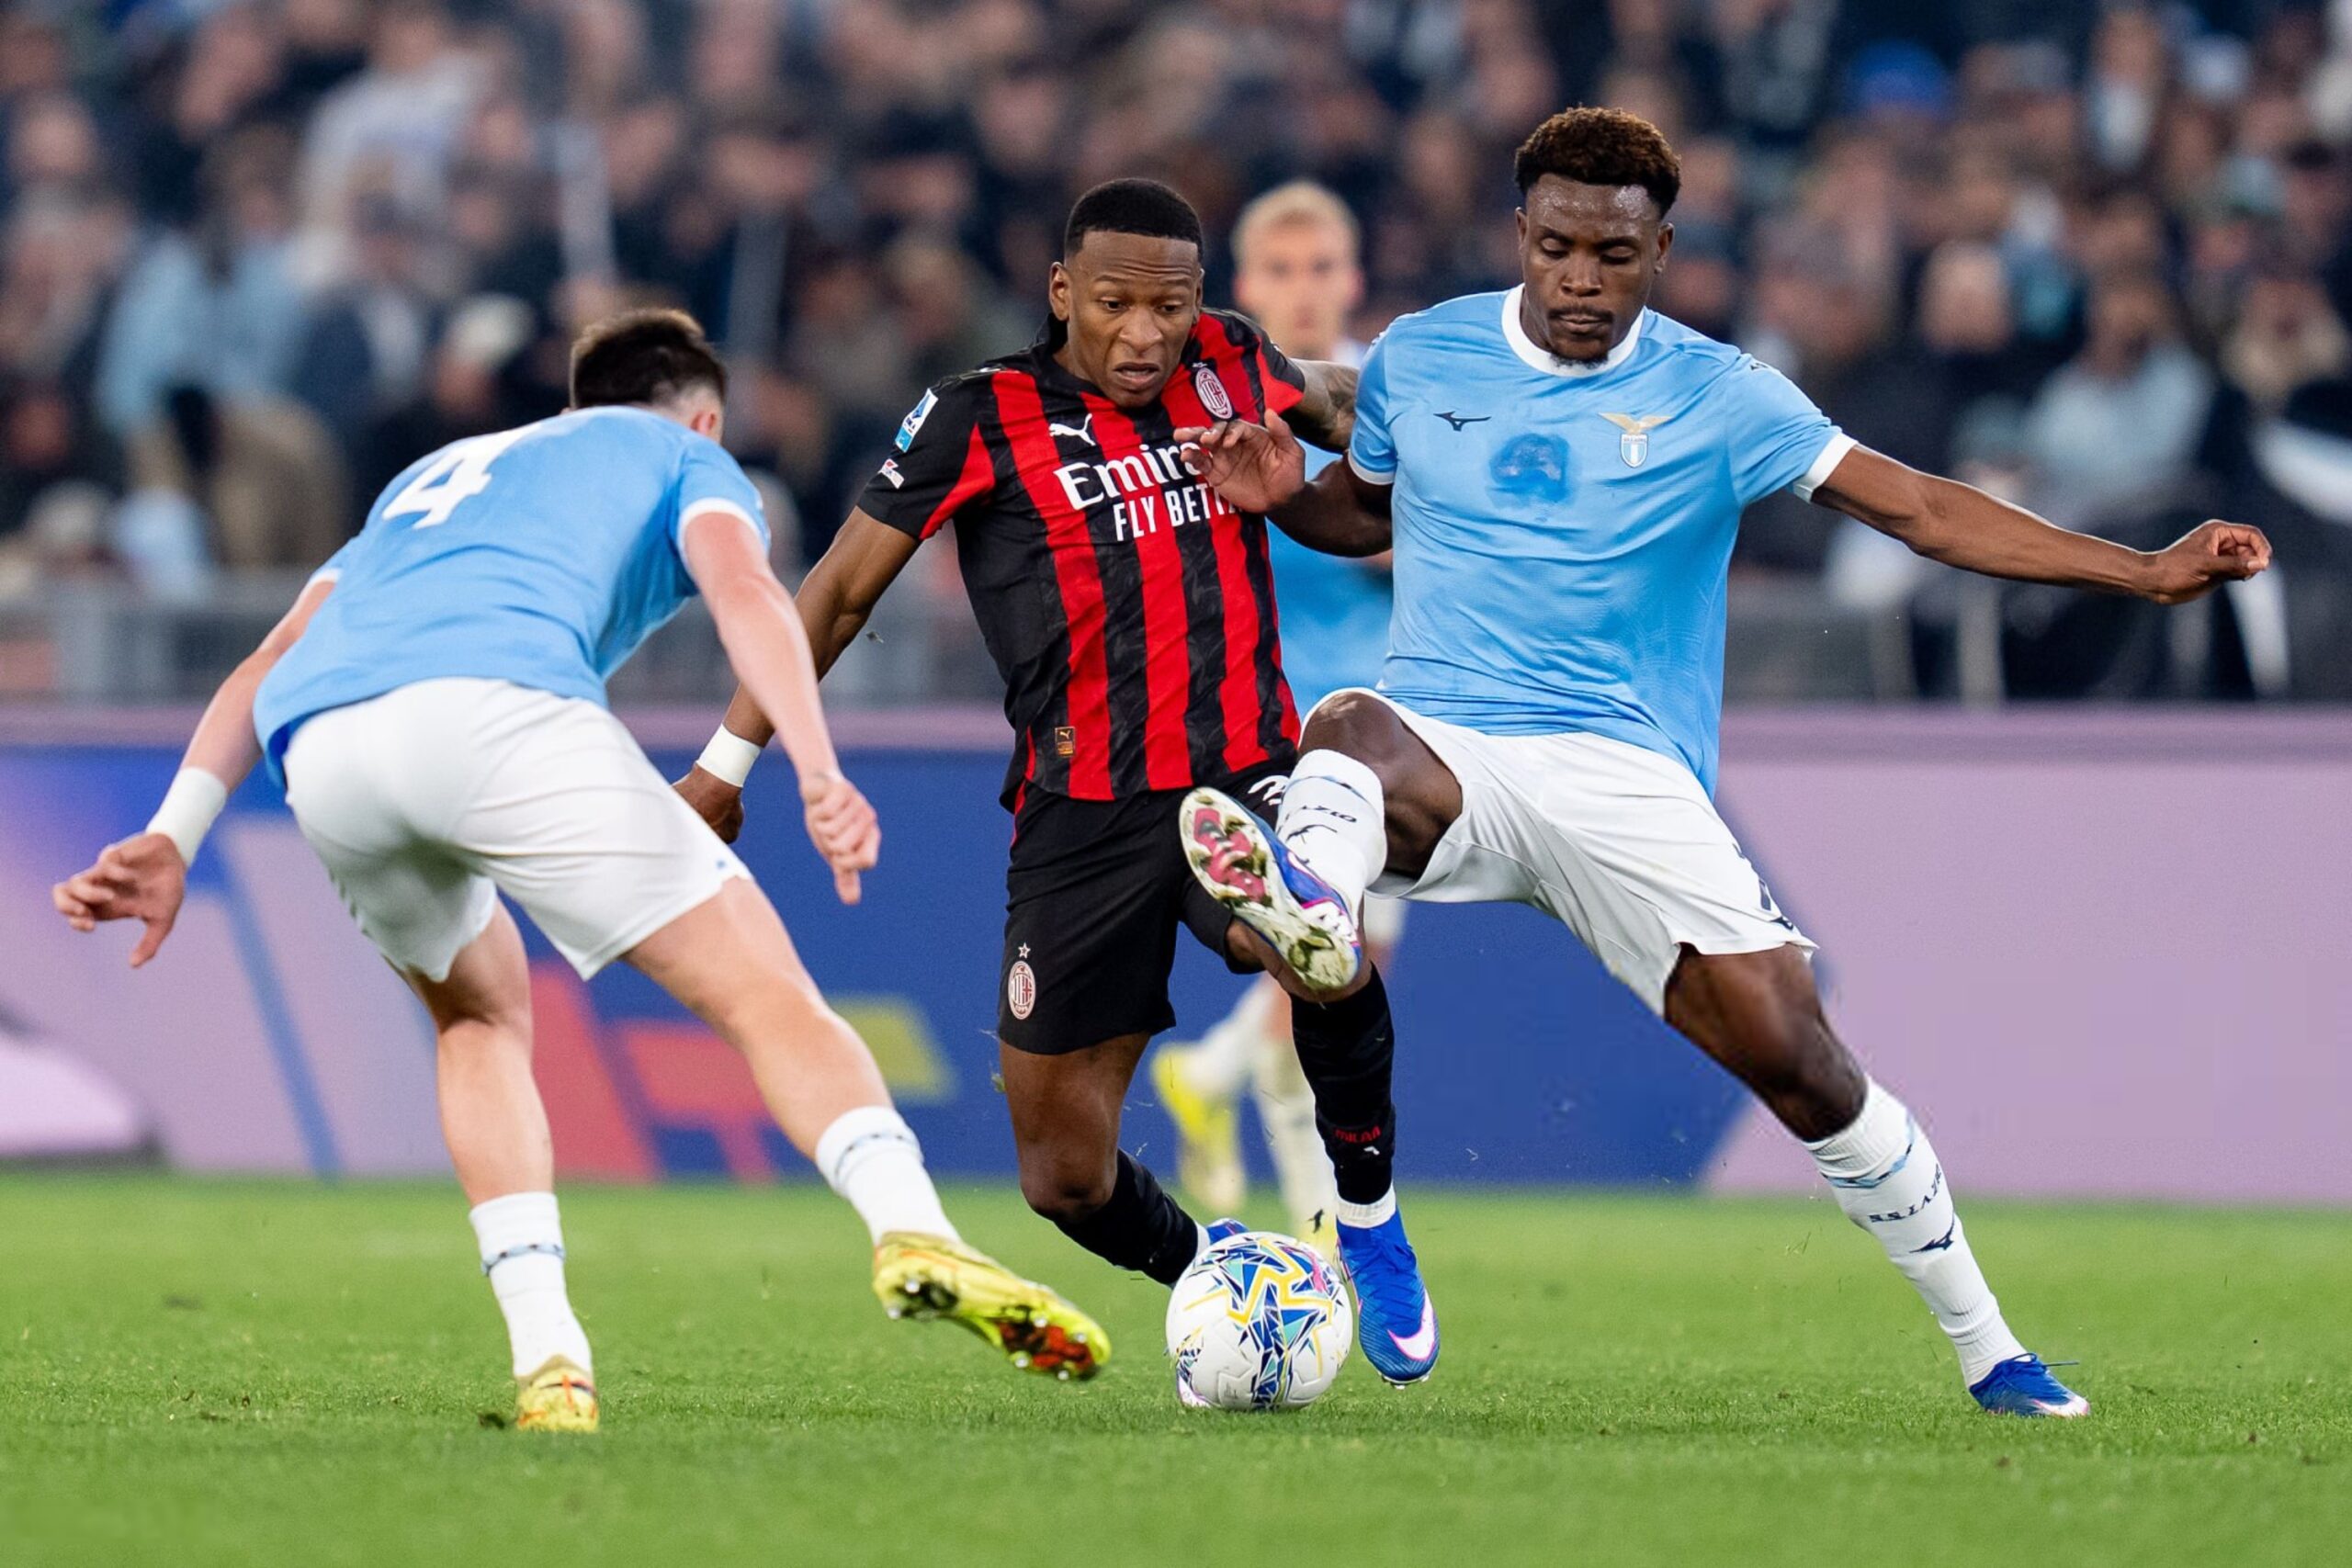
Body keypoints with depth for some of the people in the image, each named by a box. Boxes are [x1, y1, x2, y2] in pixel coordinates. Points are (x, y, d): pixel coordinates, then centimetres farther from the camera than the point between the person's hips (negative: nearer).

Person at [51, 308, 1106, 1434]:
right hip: (498, 705, -5)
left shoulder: (437, 475, 43)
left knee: (481, 1013, 29)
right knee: (765, 994, -1)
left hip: (315, 749, 5)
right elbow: (743, 592, 5)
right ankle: (914, 1237, -27)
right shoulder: (687, 457, 29)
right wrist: (820, 775, -9)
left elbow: (276, 658, 30)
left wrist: (172, 839, 21)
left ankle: (547, 1360, 12)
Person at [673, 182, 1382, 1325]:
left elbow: (1332, 399, 35)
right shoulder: (981, 419, -1)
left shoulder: (1229, 365, 8)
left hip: (1244, 776, 0)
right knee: (1065, 1178, 0)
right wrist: (729, 761, 8)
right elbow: (842, 590, 8)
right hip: (1083, 814, 0)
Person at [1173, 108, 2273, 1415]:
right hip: (1439, 751, 1)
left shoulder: (1714, 397, 2)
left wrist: (2142, 571, -12)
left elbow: (1922, 508, -3)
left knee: (1793, 1054, -10)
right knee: (1355, 731, -37)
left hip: (1626, 772, -1)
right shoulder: (1420, 360, 9)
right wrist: (1285, 495, 3)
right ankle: (1314, 907, -71)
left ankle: (1986, 1346, 5)